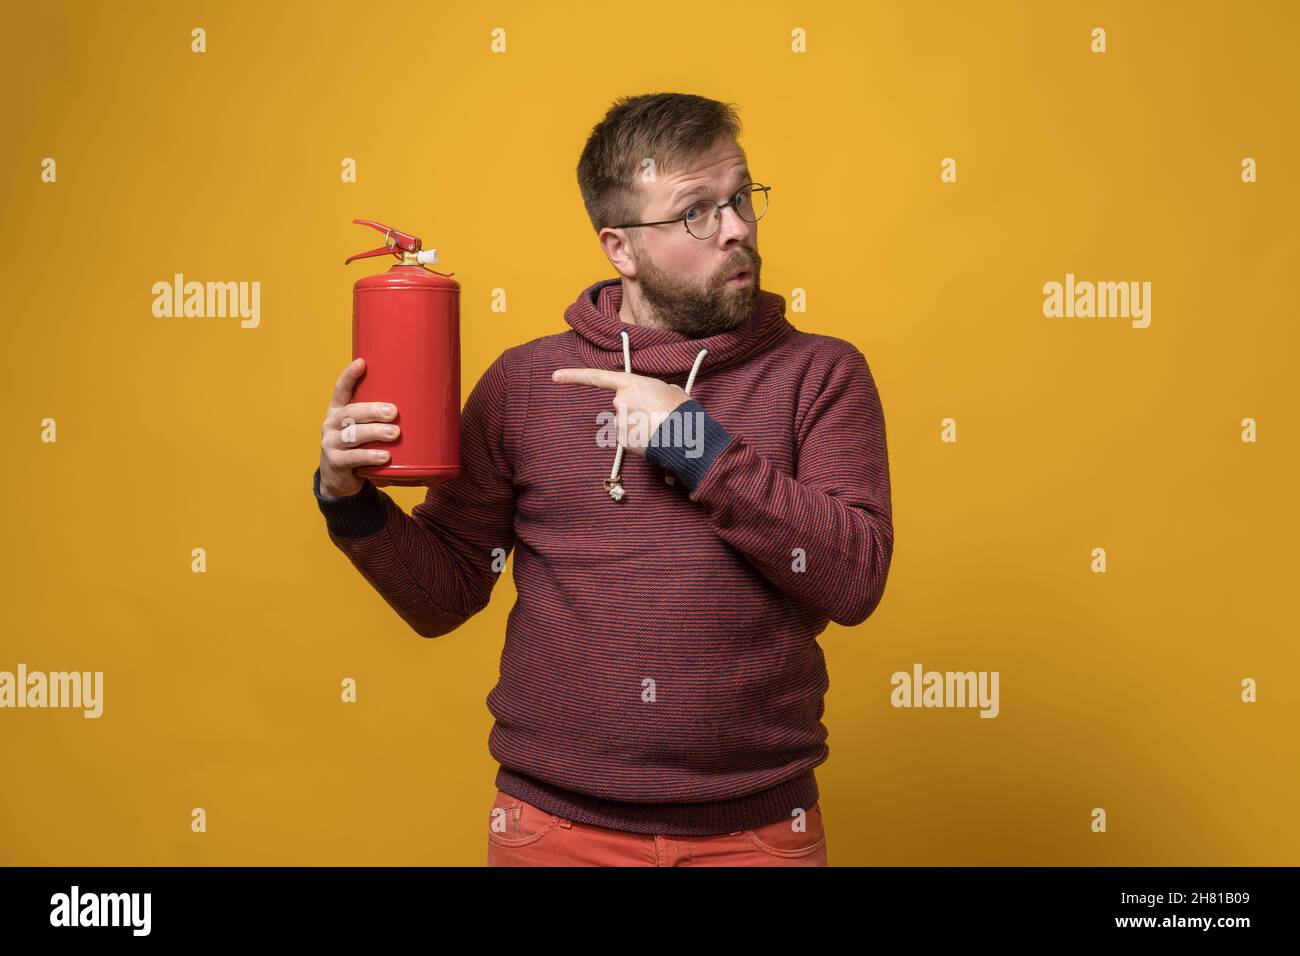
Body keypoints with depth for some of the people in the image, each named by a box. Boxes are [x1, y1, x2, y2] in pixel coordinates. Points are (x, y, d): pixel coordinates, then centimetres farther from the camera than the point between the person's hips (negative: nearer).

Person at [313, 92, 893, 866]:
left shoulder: (821, 374, -1)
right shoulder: (523, 381, 2)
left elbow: (855, 580, -12)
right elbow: (445, 594, 5)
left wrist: (698, 444, -17)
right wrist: (350, 498, -12)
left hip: (756, 827, -1)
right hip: (556, 822, 1)